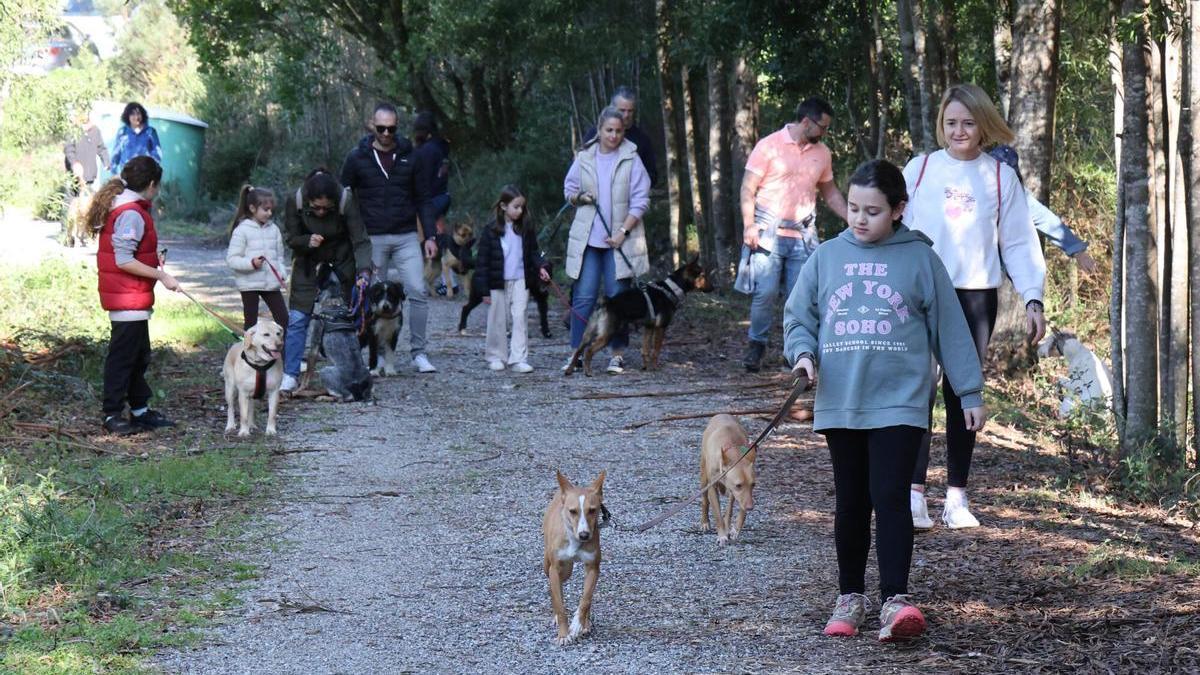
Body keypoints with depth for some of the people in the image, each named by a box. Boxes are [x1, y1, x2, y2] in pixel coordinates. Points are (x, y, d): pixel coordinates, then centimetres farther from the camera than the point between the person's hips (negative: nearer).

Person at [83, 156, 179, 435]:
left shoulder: (120, 205, 11)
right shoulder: (132, 213, -20)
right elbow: (124, 261, -23)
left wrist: (152, 257, 12)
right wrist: (161, 276, -19)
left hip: (132, 297, 10)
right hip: (128, 298, -10)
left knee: (140, 356, 17)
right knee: (123, 356, -4)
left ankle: (140, 410, 26)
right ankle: (112, 415, 1)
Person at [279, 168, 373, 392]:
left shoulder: (346, 202, -29)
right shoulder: (294, 203, -24)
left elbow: (361, 241, -28)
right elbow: (290, 237, -10)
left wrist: (364, 271, -42)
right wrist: (308, 241, -32)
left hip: (342, 259, -1)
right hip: (308, 260, 1)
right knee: (297, 317, -8)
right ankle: (290, 374, -4)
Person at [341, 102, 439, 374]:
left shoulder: (409, 156, 5)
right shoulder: (358, 158, 1)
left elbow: (423, 199, 9)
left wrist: (430, 236, 1)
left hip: (406, 237, 1)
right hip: (372, 239, -1)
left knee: (418, 292, -10)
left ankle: (419, 354, -4)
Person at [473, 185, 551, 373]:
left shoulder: (526, 228, 3)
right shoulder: (492, 230, -6)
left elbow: (533, 252, 14)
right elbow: (482, 260, -4)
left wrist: (541, 266, -6)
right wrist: (484, 289, -7)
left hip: (520, 281, 2)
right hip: (498, 283, -2)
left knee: (519, 319, -3)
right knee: (497, 321, 7)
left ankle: (518, 359, -4)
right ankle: (495, 356, 20)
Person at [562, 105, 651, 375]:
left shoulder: (631, 160, -1)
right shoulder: (584, 158, 6)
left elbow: (640, 200, -2)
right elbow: (569, 189, 18)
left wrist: (623, 232, -10)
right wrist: (580, 197, -5)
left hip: (618, 240, -2)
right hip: (588, 238, 2)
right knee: (583, 296, -1)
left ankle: (618, 355, 7)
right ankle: (576, 353, 2)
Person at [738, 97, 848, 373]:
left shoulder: (822, 153, 12)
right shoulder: (769, 146, -4)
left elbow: (830, 192, 24)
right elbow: (748, 189, -4)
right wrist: (749, 225, -15)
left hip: (803, 235, 4)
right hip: (769, 232, -4)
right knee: (765, 292, -9)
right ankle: (756, 344, 6)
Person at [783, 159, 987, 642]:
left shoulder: (919, 259, 1)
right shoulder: (827, 257, 6)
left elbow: (949, 328, 5)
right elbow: (797, 317, 12)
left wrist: (971, 393, 6)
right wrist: (803, 353, -9)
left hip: (900, 402, -3)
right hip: (839, 404, 3)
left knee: (890, 498, -12)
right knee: (851, 503, 11)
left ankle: (895, 601, -12)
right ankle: (850, 597, 21)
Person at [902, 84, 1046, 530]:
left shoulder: (1001, 177, 6)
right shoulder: (920, 169, 4)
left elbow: (1019, 243, 7)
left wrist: (1032, 298, -2)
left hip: (976, 298, 1)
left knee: (962, 394, 6)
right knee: (920, 389, -12)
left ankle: (957, 497, 12)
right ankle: (914, 494, -12)